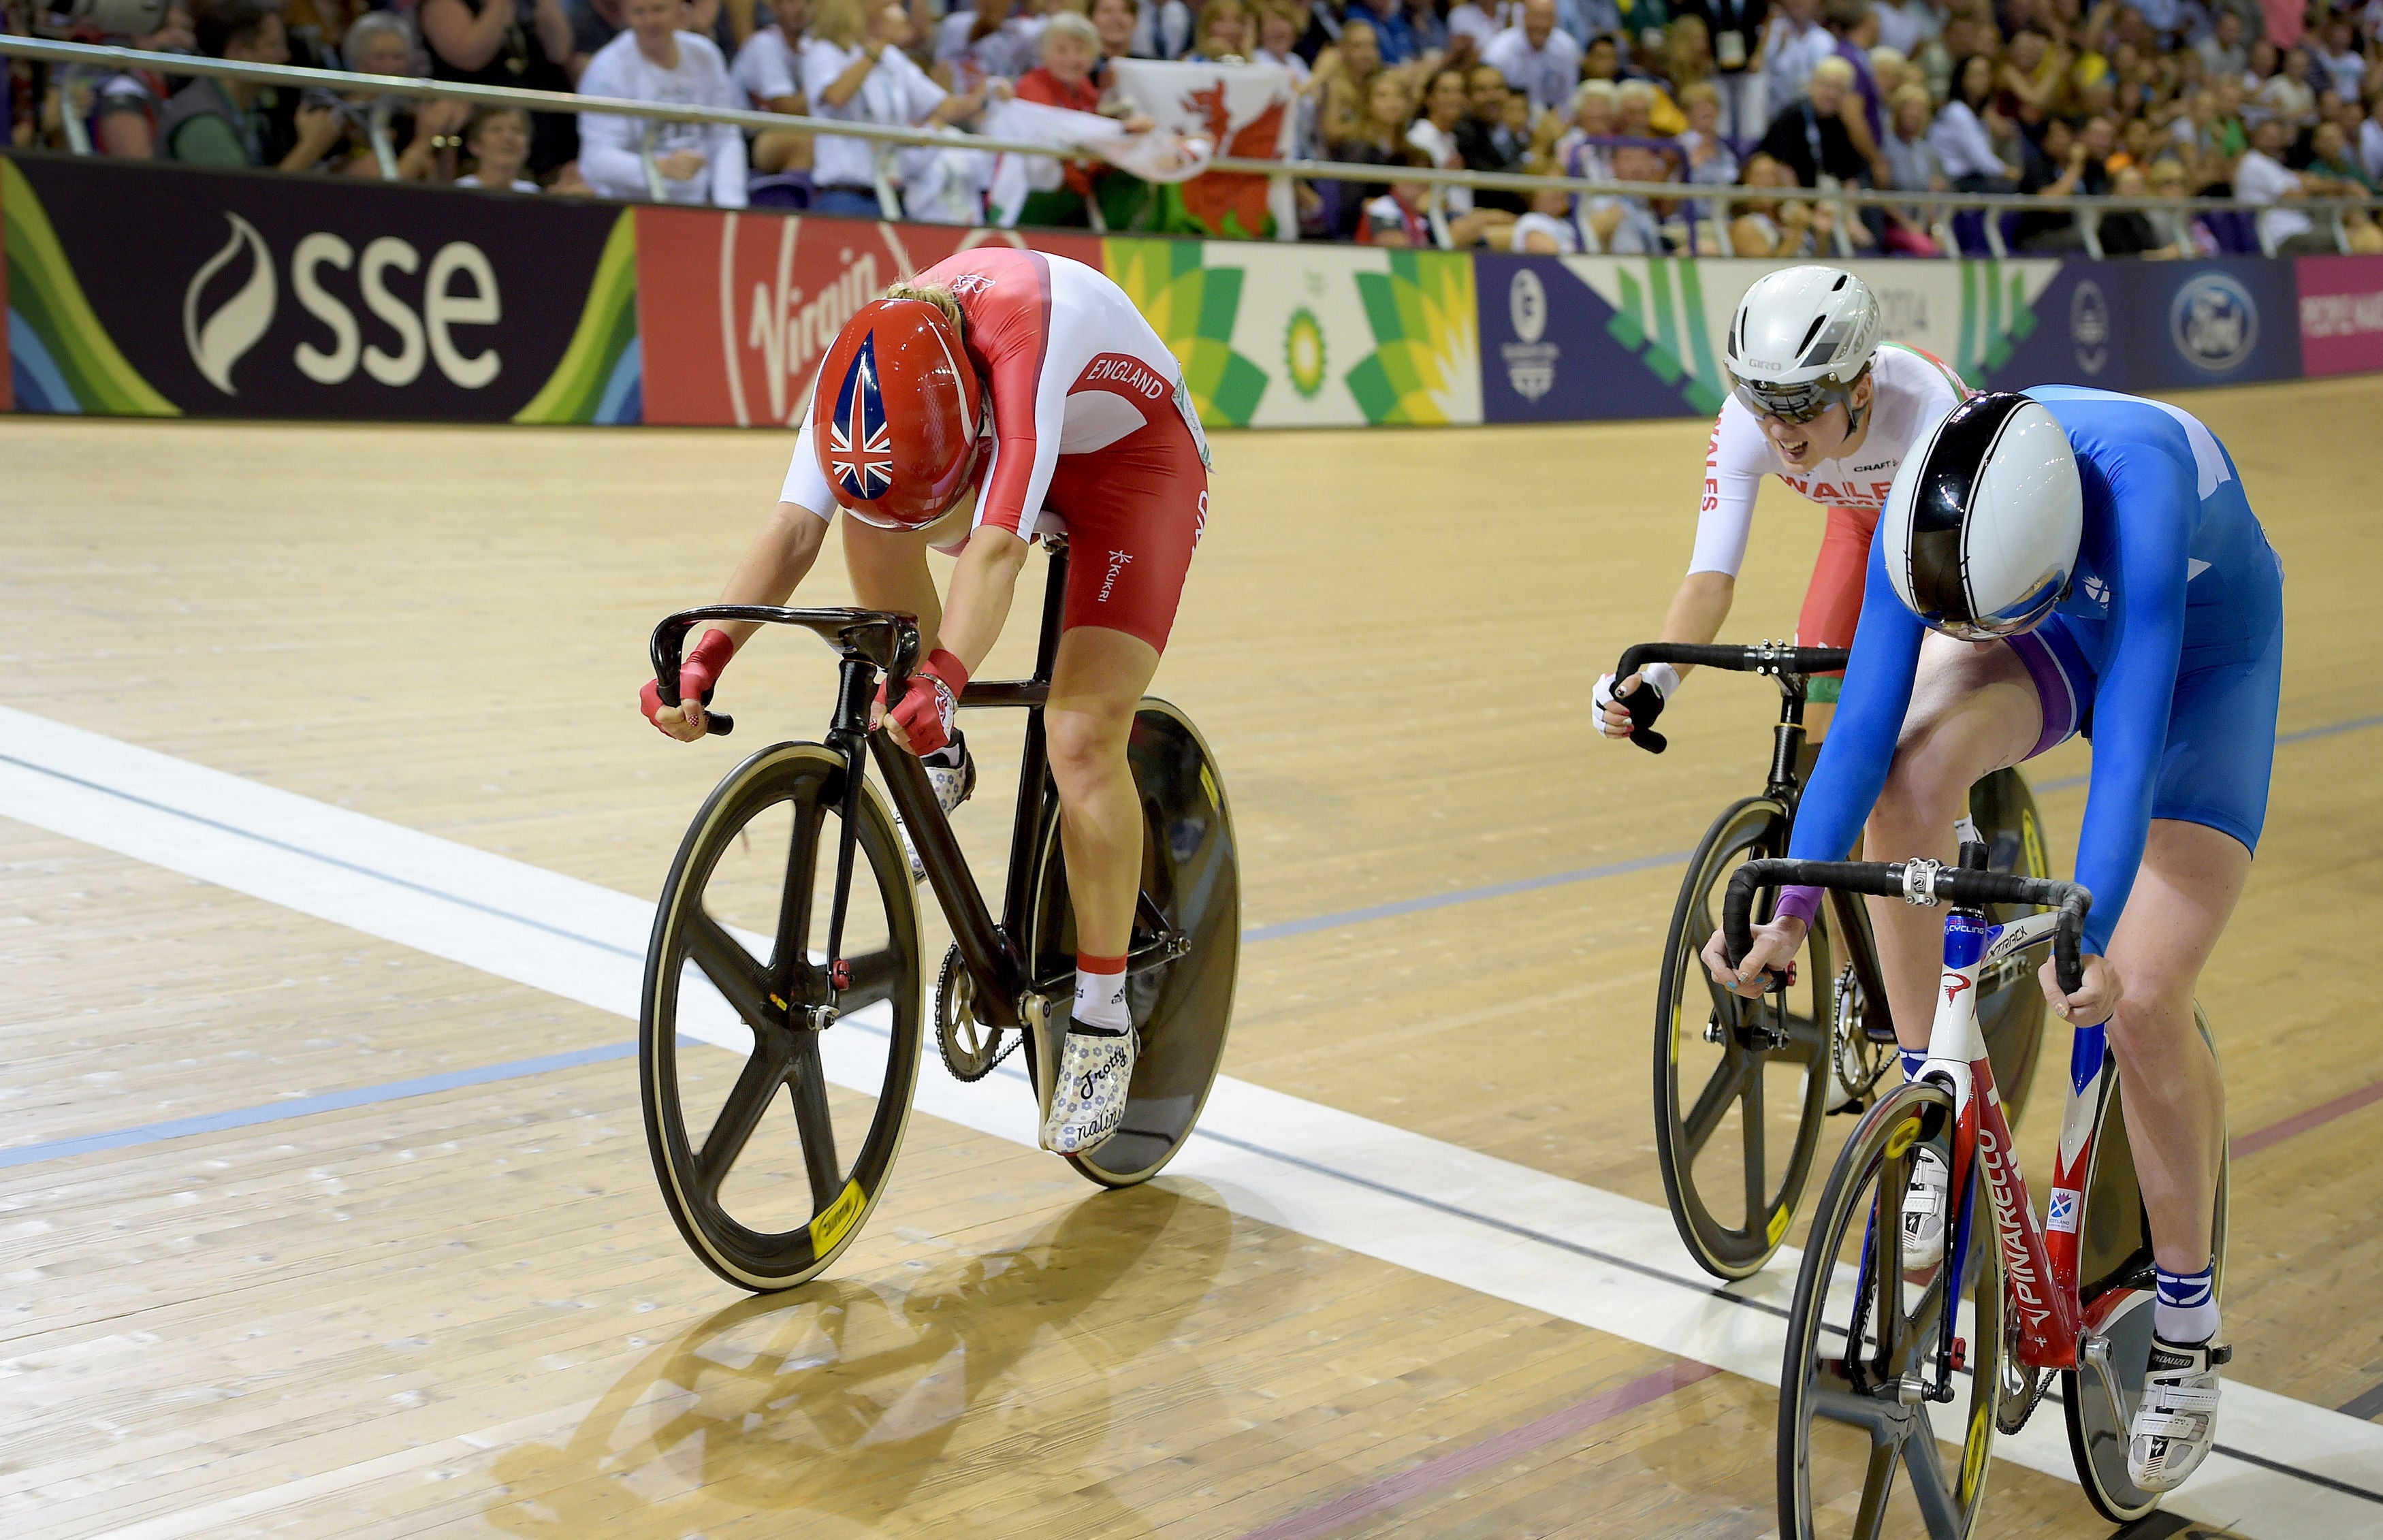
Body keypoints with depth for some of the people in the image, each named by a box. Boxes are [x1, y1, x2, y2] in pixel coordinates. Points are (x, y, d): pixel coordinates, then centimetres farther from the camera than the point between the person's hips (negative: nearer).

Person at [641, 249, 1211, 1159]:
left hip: (1134, 460, -6)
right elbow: (793, 529, -28)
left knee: (1082, 740, -19)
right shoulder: (866, 365, -23)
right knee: (875, 513, -23)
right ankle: (935, 755, 0)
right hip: (1024, 455, 6)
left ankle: (1102, 1019, -5)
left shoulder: (1030, 332, -41)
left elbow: (997, 545, -49)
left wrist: (940, 680, -62)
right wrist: (705, 657, -40)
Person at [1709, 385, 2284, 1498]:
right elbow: (1861, 726, -28)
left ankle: (2187, 1325, 8)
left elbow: (2130, 741, -44)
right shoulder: (1929, 510, -29)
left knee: (2141, 1001, -13)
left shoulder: (2139, 491, -41)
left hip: (2202, 663, -3)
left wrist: (2085, 940, -53)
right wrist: (1788, 911, -36)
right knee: (1916, 765, -32)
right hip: (2065, 633, 3)